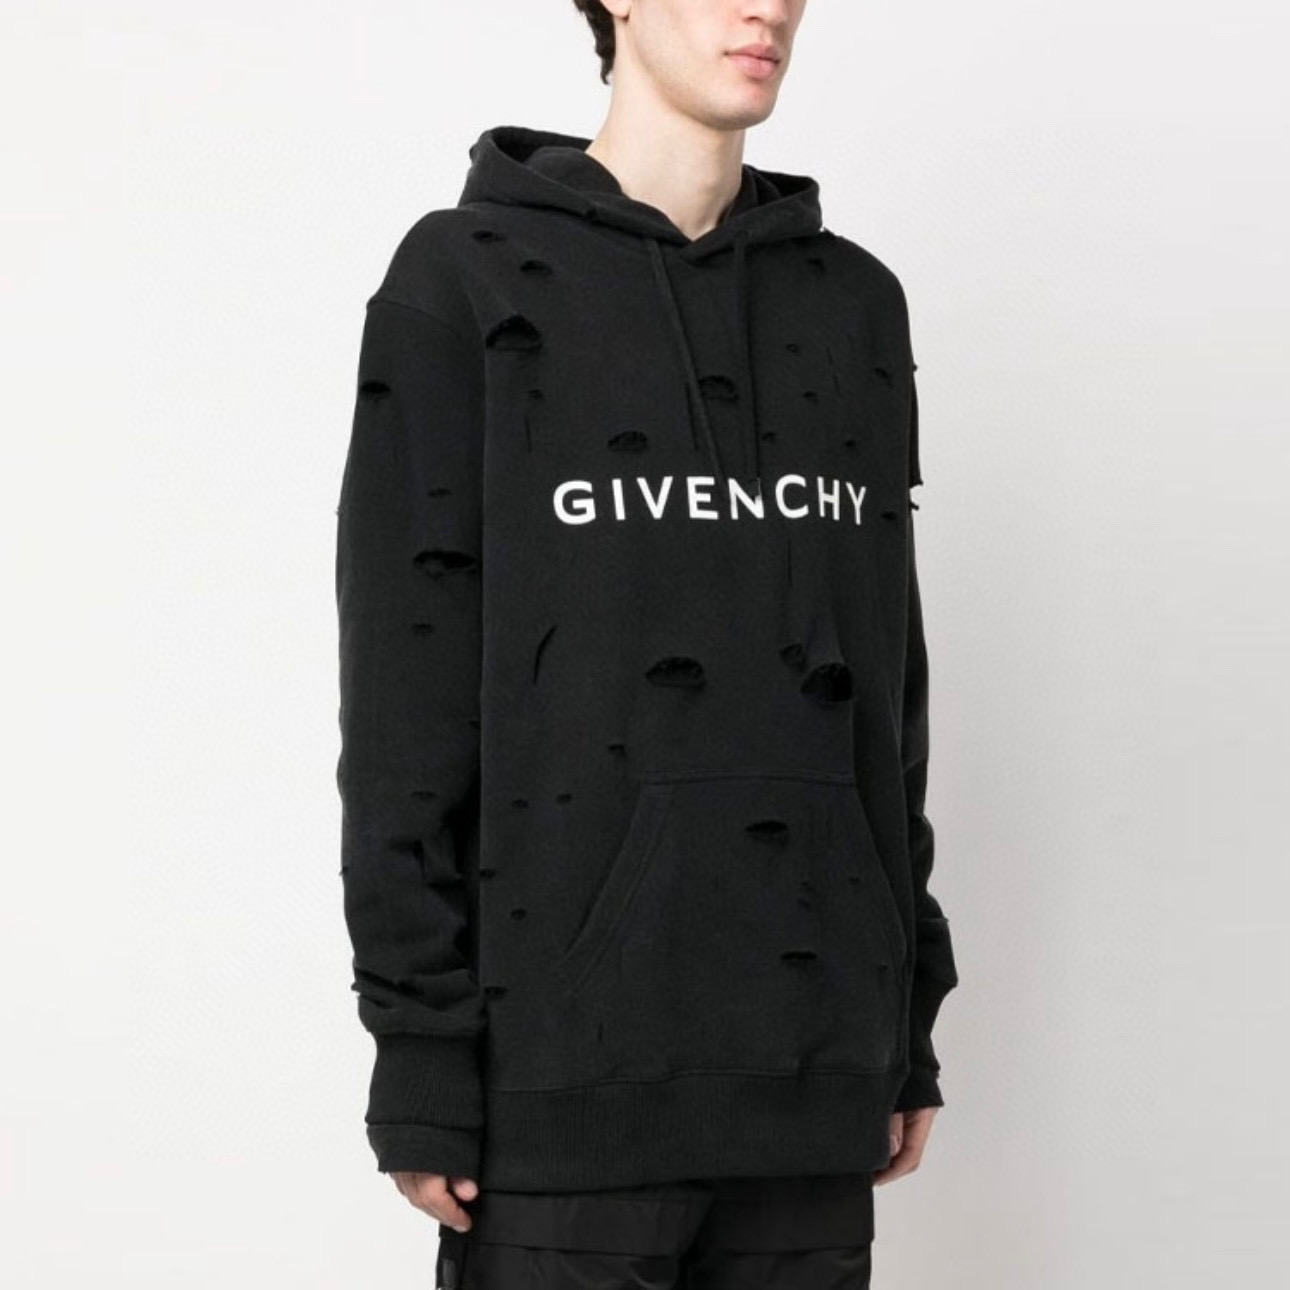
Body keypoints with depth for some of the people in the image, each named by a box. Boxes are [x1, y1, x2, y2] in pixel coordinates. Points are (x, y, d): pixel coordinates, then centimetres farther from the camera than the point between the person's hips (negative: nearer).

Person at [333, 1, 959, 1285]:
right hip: (569, 1058, -4)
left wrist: (907, 1021, 12)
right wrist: (421, 1054, -9)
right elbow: (404, 700, -5)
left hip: (811, 1062, 4)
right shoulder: (466, 281, 0)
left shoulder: (853, 302, 13)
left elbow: (887, 688, 15)